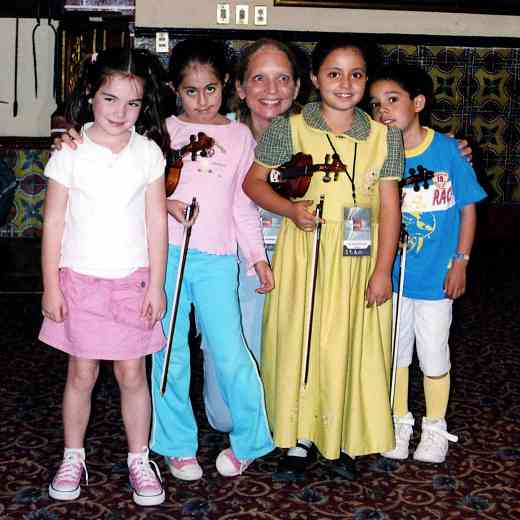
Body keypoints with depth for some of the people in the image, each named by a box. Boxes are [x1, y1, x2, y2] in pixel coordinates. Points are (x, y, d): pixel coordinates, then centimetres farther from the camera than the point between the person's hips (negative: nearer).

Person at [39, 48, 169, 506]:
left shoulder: (149, 153, -2)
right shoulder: (69, 153, -5)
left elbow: (156, 222, 0)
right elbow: (54, 223, -3)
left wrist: (156, 284, -1)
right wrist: (51, 286, -4)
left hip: (132, 280, 1)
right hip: (80, 279, 0)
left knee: (132, 373, 6)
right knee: (82, 373, 9)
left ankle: (139, 460, 21)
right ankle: (73, 458, 25)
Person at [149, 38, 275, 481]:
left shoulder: (240, 135, 9)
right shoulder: (164, 130, 4)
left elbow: (243, 202, 11)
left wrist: (257, 255, 6)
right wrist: (167, 203, -14)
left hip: (217, 259, 0)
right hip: (167, 252, 0)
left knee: (230, 353, -4)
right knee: (172, 354, 5)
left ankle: (248, 442, 16)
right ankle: (177, 445, 20)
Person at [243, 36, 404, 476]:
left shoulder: (384, 135, 1)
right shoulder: (290, 129, -2)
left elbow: (389, 206, 0)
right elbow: (253, 182, 4)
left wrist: (382, 270, -5)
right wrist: (291, 209, -14)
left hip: (360, 257, 1)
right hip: (305, 253, -1)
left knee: (354, 343, 6)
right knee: (299, 339, 5)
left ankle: (350, 437, 22)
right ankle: (302, 434, 20)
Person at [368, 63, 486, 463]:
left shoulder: (448, 149, -11)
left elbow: (467, 208, -3)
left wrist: (460, 262, -6)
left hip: (436, 277, -2)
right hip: (391, 275, 2)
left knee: (434, 354, 10)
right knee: (395, 351, 14)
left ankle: (435, 427, 29)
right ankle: (399, 422, 33)